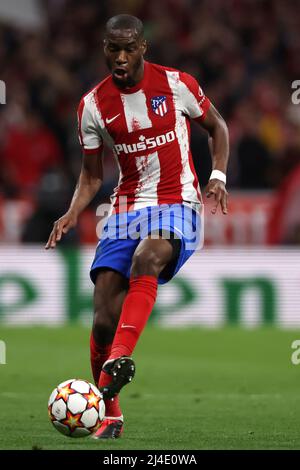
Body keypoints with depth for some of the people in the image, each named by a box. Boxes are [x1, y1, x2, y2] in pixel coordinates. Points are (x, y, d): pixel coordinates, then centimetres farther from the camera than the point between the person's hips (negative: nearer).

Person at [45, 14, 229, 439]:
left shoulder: (176, 85, -4)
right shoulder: (93, 105, 3)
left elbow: (216, 126, 12)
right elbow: (92, 175, 11)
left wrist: (218, 176, -4)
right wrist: (72, 214, -8)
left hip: (176, 205, -3)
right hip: (125, 209, 3)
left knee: (147, 258, -38)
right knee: (105, 316, -8)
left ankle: (119, 359, -49)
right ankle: (108, 414, 9)